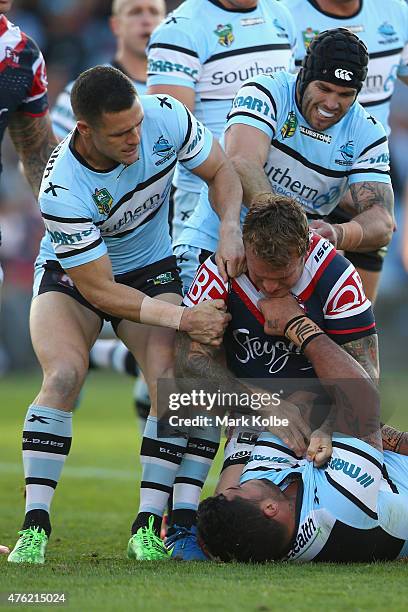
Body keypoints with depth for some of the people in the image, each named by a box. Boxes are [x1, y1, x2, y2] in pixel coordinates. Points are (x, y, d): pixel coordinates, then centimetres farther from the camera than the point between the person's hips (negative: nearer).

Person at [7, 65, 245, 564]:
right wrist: (183, 319, -30)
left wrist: (230, 231, -23)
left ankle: (146, 529, -16)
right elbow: (100, 292, -27)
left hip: (151, 270, 3)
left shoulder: (164, 117, -24)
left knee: (172, 381, -20)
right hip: (72, 276, -3)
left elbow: (220, 172, -4)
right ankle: (33, 529, -23)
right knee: (63, 376, -28)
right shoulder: (62, 191, -34)